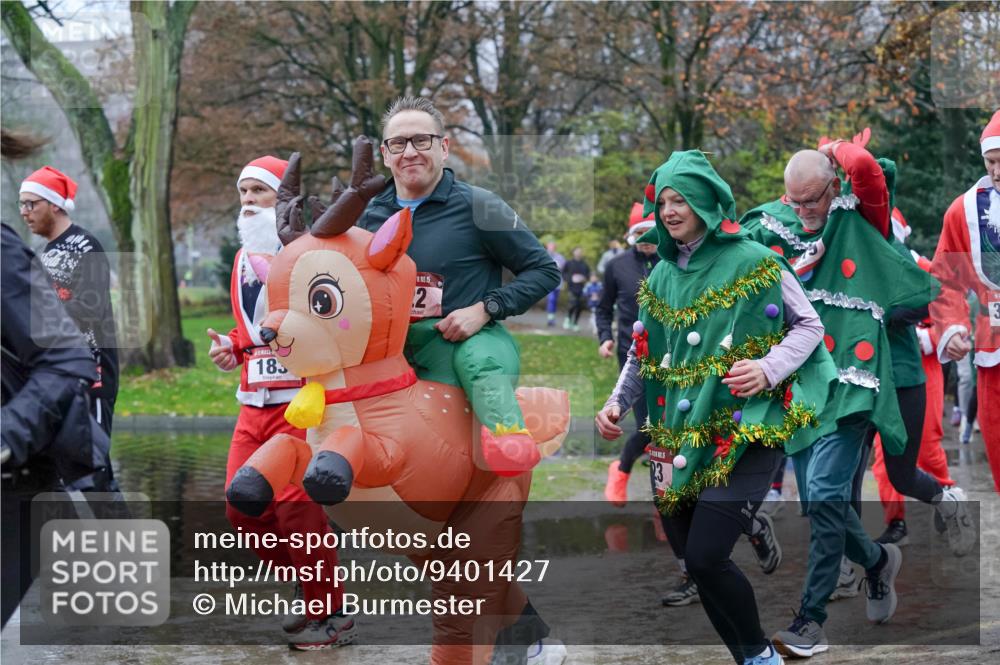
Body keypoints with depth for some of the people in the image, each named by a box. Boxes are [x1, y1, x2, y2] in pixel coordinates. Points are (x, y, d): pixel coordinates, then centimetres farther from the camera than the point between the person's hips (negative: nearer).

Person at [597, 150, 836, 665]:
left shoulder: (752, 261, -5)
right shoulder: (662, 277, 13)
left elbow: (809, 326, -2)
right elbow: (642, 353, 18)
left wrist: (769, 369, -18)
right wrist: (617, 403, 2)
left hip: (743, 429, -6)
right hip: (681, 436, 6)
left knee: (706, 557, -17)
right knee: (694, 562, 4)